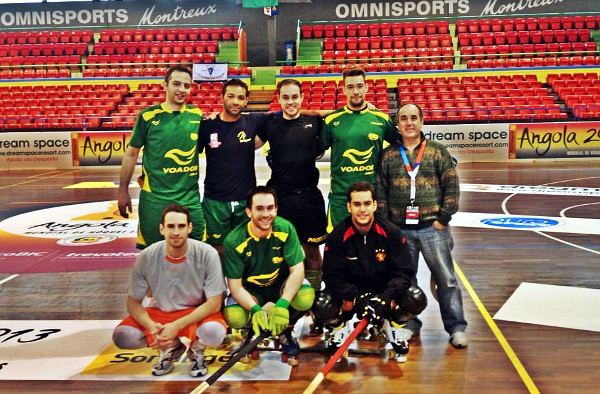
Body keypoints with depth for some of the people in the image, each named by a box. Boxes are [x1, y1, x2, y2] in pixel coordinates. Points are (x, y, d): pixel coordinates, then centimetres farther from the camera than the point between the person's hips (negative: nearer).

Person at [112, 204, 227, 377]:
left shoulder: (207, 254, -19)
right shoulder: (147, 257, -14)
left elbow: (214, 304, -18)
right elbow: (133, 303, -7)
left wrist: (177, 326, -27)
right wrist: (151, 326, -27)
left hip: (197, 313, -2)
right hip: (159, 312, 3)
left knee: (215, 332, -36)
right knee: (122, 336, -22)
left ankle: (196, 350, 4)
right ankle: (170, 347, 8)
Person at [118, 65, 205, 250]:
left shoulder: (197, 115, 4)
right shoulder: (148, 115, -4)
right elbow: (131, 153, 3)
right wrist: (123, 191, 2)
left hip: (190, 198, 3)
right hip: (154, 198, -3)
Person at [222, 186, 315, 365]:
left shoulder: (285, 229, -21)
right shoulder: (234, 241, -23)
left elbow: (297, 269, -22)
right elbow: (235, 286, -19)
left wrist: (282, 304, -36)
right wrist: (255, 309, -38)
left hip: (281, 284, 0)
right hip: (250, 291, 0)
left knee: (305, 298, -32)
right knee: (234, 318, -31)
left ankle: (285, 331, 3)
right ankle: (255, 330, 9)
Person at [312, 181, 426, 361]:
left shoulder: (391, 232, -11)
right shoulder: (337, 237, -14)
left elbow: (403, 272, -12)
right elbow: (333, 277, -16)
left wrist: (385, 299, -29)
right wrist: (357, 301, -30)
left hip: (384, 291, 1)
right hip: (349, 295, -1)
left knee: (416, 299, -26)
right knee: (322, 305, -30)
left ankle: (393, 325, 9)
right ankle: (339, 327, 8)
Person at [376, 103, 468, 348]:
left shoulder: (437, 151, 5)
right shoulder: (388, 155, 8)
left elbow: (451, 186, 2)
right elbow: (380, 191, 7)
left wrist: (444, 218, -5)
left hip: (432, 227, -1)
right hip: (400, 229, 2)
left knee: (446, 279, -1)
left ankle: (456, 327, 10)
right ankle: (409, 324, 24)